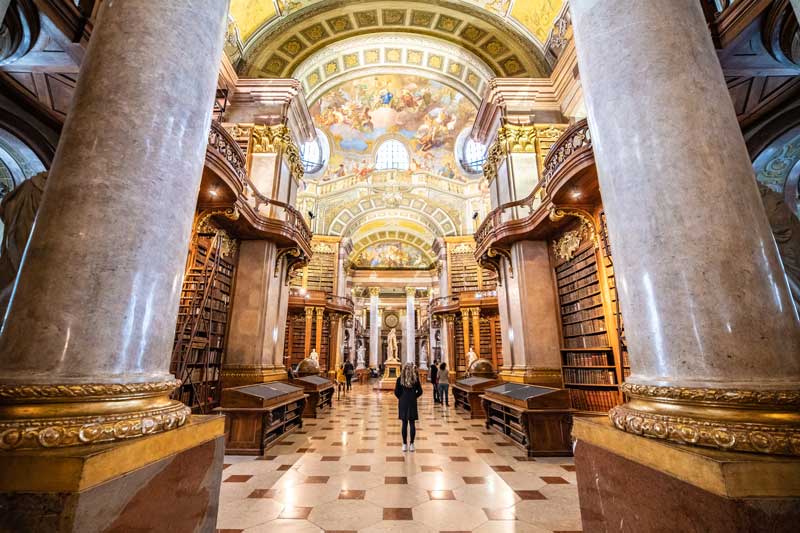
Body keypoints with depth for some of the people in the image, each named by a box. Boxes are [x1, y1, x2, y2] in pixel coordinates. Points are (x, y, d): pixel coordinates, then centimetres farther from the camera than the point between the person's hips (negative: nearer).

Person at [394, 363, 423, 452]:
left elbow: (396, 392, -5)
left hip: (403, 403, 0)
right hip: (412, 403, 0)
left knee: (404, 424, 7)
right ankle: (411, 444, 12)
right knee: (412, 424, 7)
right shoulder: (415, 379, -5)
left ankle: (405, 444, 13)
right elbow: (420, 391, -1)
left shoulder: (400, 379, -6)